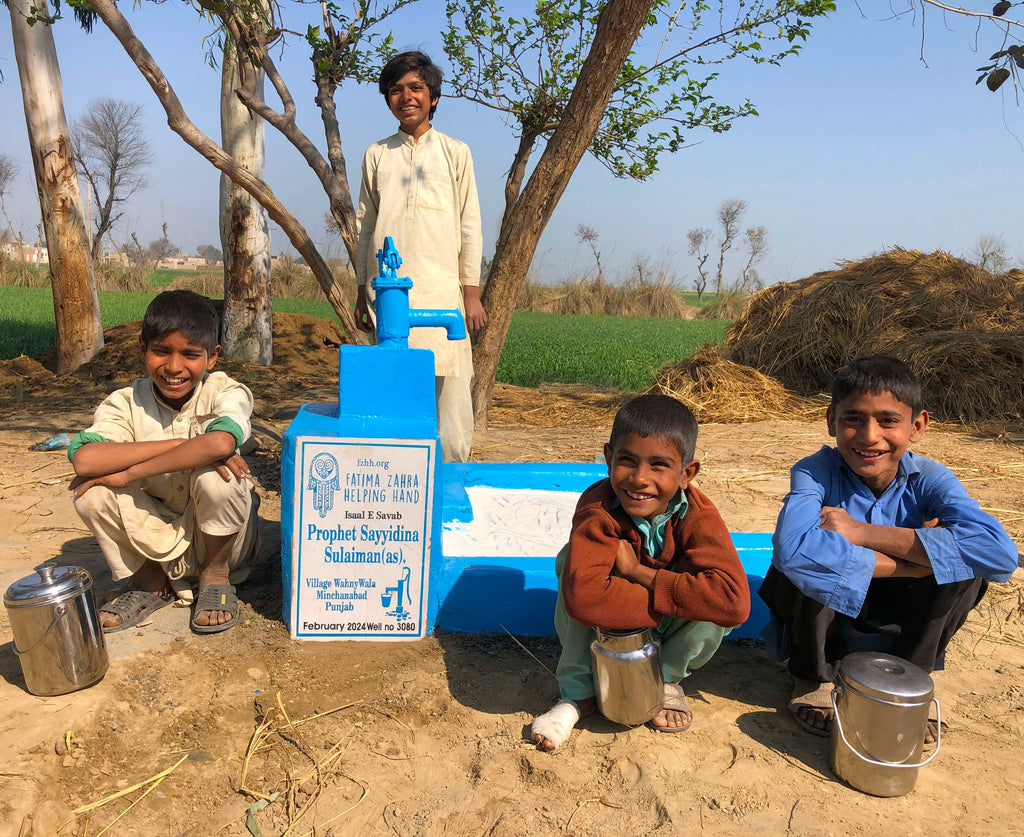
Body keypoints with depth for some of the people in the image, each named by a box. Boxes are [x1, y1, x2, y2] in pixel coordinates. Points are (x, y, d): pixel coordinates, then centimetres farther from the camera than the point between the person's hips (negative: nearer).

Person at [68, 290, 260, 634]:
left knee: (213, 474, -31)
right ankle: (152, 583, 5)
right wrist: (179, 444, -33)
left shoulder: (226, 394, -17)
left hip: (216, 536, -3)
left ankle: (216, 576, -4)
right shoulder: (126, 403, -9)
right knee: (93, 493, -20)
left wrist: (128, 472, -30)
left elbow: (219, 443, -40)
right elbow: (84, 460, -29)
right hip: (157, 539, 3)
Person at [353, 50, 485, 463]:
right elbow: (365, 224, 15)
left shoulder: (455, 153, 10)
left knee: (448, 389, -4)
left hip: (441, 291, -1)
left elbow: (469, 226, 7)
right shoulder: (377, 155, 14)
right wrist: (361, 290, 10)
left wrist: (472, 291, 1)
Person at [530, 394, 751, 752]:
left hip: (669, 636, 1)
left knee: (714, 606, -31)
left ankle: (667, 677, 0)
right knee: (572, 563, -30)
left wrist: (636, 571, -40)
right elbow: (583, 596, -48)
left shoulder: (698, 515, -27)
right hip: (605, 633, 0)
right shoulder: (598, 508, -32)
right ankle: (578, 692, -11)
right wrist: (670, 601, -41)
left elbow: (734, 601, -44)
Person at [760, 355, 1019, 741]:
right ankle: (813, 678, -3)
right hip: (822, 629, -2)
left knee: (967, 563, -22)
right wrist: (919, 552, -36)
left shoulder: (928, 479, -15)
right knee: (817, 557, -32)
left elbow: (1001, 553, -34)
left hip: (894, 633, 2)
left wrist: (863, 533, -37)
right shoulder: (816, 473, -23)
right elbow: (793, 549, -45)